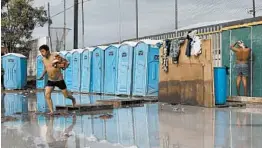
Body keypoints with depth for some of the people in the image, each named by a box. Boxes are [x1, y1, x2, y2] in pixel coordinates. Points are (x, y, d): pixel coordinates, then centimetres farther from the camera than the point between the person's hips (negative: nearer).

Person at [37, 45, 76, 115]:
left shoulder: (55, 56, -18)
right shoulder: (44, 59, -1)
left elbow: (67, 62, -10)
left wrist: (64, 66, -29)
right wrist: (42, 75, 9)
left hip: (59, 80, -4)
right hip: (50, 81, 4)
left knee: (66, 95, 7)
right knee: (47, 95, -15)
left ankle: (73, 99, 41)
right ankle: (51, 111, -9)